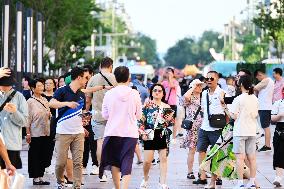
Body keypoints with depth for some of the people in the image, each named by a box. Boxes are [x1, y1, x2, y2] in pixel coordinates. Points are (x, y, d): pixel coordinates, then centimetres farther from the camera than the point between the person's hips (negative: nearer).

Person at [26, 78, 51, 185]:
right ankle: (35, 178, 5)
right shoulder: (30, 102, -6)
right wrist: (28, 133, -12)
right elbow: (28, 118, -9)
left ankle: (41, 177, 15)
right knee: (35, 156, 0)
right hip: (35, 133, -6)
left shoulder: (45, 100, 11)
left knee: (44, 155, 8)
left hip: (45, 132, 6)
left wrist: (49, 115, 4)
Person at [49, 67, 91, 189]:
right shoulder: (62, 91, -5)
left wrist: (84, 119, 8)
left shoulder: (81, 95, 14)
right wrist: (67, 103, -34)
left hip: (78, 133, 5)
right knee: (61, 162, -2)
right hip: (63, 132, -5)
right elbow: (51, 103, -21)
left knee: (78, 162, -1)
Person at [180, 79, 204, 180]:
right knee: (192, 150, -4)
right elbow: (186, 97, -28)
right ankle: (190, 172, 1)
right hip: (193, 127, -5)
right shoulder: (190, 98, -3)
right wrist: (193, 87, -15)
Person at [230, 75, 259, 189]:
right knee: (251, 157, 9)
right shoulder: (255, 99, 6)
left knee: (240, 157, -4)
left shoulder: (238, 99, -13)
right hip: (252, 131, 6)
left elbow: (234, 116, -13)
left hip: (240, 132, -6)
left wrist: (230, 113, 6)